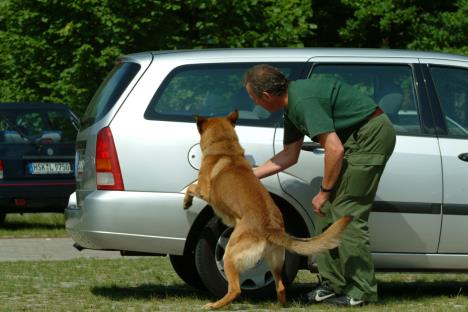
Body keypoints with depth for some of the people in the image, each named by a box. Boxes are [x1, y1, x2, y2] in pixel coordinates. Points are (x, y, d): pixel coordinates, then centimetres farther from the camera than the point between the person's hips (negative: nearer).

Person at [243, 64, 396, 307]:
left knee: (346, 213, -11)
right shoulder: (292, 106, 11)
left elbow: (335, 149, -24)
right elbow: (289, 155, 23)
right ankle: (332, 284, 13)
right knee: (327, 212, 9)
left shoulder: (304, 101, -22)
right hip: (358, 139, 10)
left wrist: (324, 191, -13)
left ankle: (362, 292, -8)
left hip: (372, 135, -10)